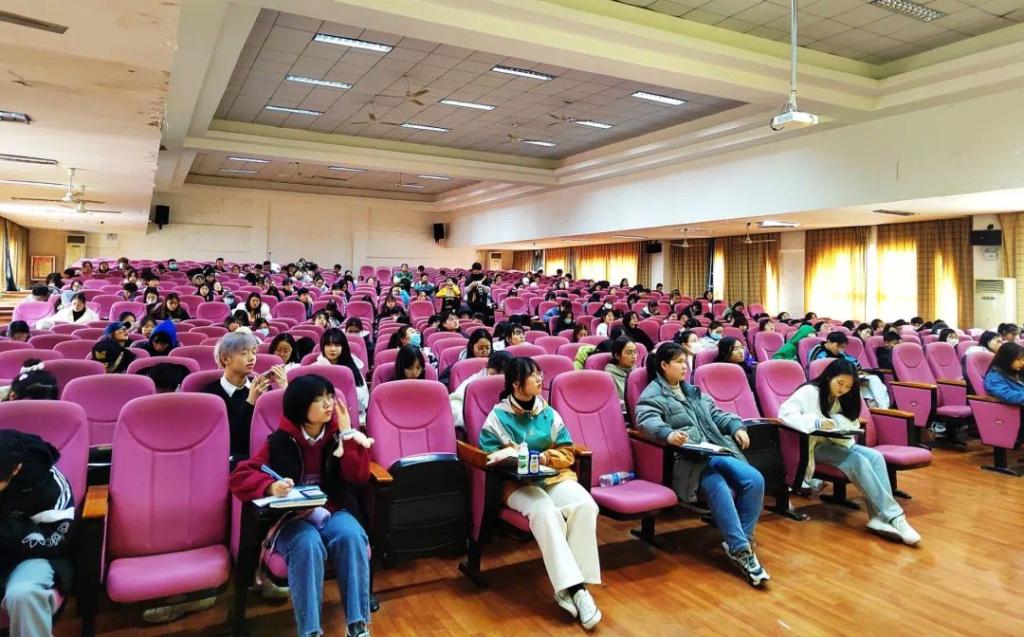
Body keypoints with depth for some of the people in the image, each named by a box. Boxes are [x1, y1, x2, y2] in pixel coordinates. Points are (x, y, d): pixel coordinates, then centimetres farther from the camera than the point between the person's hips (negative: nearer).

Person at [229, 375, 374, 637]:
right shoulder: (280, 440, -4)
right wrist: (271, 487, -27)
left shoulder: (338, 434, 3)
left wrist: (347, 434, -13)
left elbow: (359, 477, -5)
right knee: (307, 545, -35)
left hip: (332, 511, 2)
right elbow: (240, 476, -6)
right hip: (291, 516, -2)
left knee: (352, 537, -31)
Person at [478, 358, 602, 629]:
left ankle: (570, 587, -24)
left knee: (585, 506, -28)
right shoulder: (497, 417, -1)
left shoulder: (549, 413, 9)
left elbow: (568, 453, 10)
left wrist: (544, 458, -9)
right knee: (545, 511, -36)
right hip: (517, 483, -3)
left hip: (555, 476, 3)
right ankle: (573, 587, -34)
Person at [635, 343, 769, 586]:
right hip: (688, 459, -7)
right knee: (719, 489, -34)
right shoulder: (652, 395, 1)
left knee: (755, 480, -17)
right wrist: (669, 434, -39)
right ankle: (742, 549, -24)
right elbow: (648, 421, -18)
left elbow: (715, 414, 29)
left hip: (717, 451, 7)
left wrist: (736, 427, 8)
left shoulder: (692, 390, 28)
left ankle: (739, 544, -8)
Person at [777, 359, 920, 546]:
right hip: (815, 446, -7)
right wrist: (815, 422, -34)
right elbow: (785, 413, -22)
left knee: (875, 456, -21)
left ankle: (880, 517, -29)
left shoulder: (842, 399, 17)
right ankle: (893, 517, -25)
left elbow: (847, 425, 10)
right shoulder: (809, 392, -8)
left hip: (837, 443, 7)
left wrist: (844, 428, -15)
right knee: (859, 461, -29)